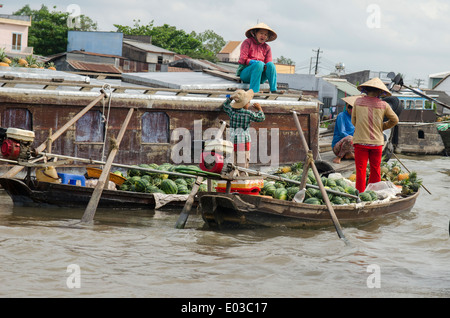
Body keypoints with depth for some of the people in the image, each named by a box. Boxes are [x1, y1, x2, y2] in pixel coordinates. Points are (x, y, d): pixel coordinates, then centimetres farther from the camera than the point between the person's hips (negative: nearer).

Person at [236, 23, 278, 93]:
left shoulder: (267, 48, 16)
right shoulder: (248, 42, 4)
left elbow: (268, 62, 7)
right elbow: (243, 59, -5)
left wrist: (265, 66, -18)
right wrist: (253, 62, -22)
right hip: (245, 73, -4)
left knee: (270, 64, -25)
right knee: (259, 64, -33)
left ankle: (274, 90, -36)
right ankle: (254, 91, -45)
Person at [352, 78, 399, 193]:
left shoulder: (358, 101, 1)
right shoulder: (383, 105, 0)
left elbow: (353, 121, 11)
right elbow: (394, 120, 13)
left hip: (360, 141, -1)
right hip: (377, 142, 1)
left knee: (361, 171, -1)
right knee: (375, 170, 11)